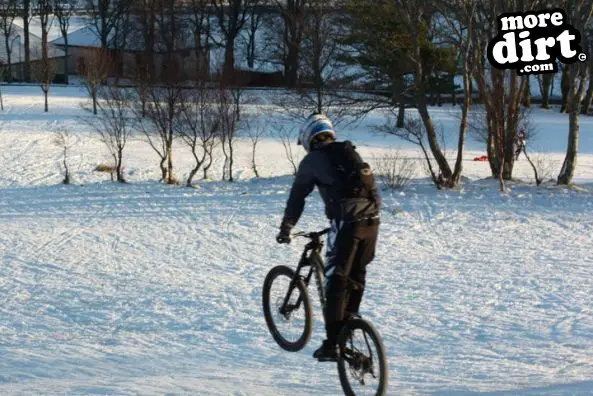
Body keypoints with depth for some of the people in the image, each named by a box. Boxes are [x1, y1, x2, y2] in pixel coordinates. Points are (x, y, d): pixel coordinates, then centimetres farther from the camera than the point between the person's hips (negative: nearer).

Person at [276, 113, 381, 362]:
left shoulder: (313, 159, 7)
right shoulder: (352, 154, 23)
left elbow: (297, 197, 12)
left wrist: (285, 229, 22)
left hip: (346, 224, -6)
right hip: (371, 220, 6)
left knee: (336, 281, -1)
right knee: (356, 278, 19)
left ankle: (332, 344, -2)